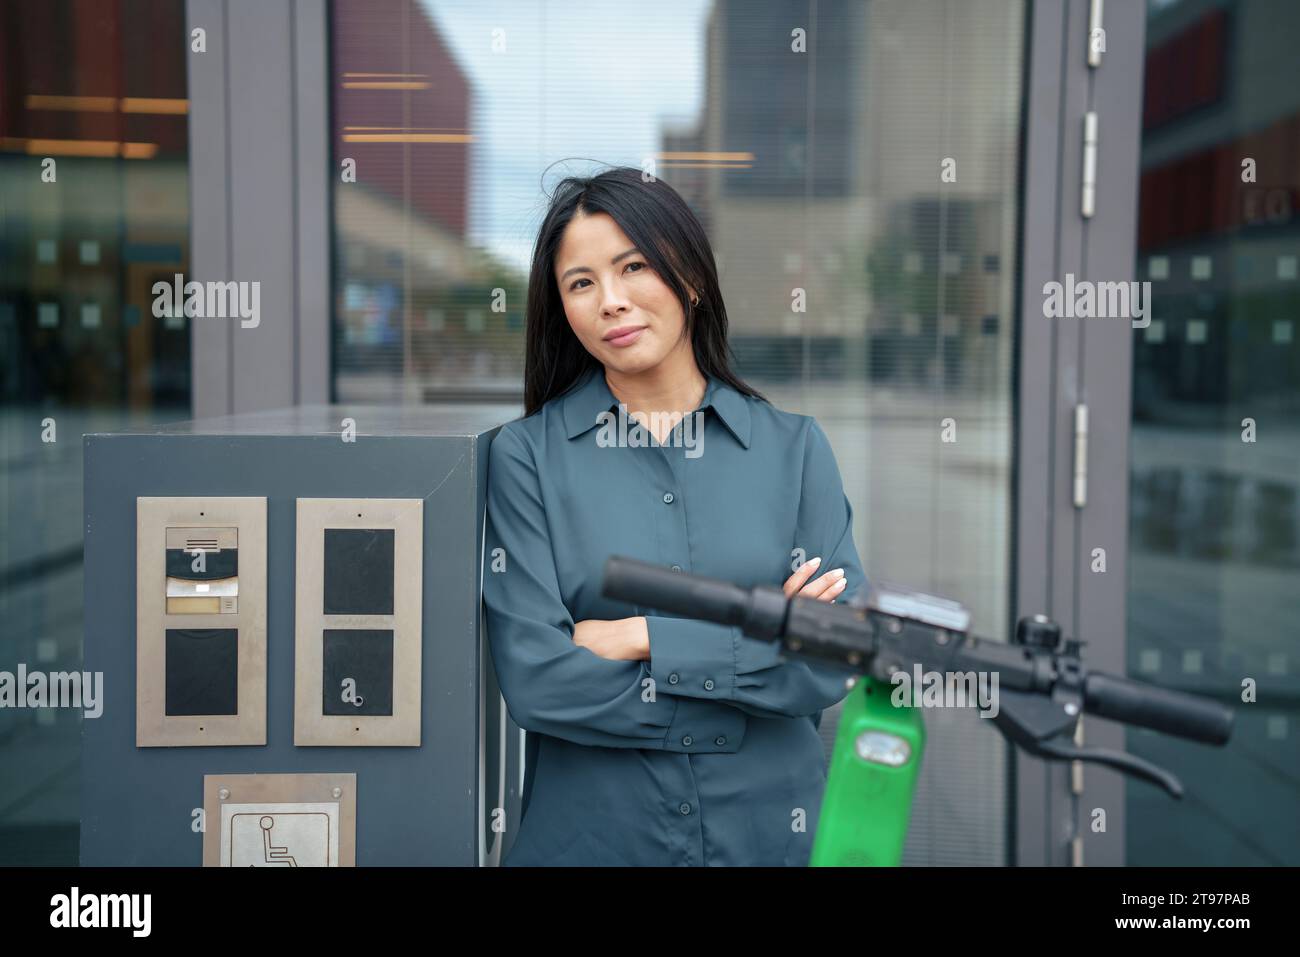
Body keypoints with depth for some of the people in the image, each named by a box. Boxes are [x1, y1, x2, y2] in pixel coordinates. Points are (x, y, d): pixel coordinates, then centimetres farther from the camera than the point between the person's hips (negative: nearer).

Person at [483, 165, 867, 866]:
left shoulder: (793, 447, -2)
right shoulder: (526, 455, -7)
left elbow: (833, 664, -9)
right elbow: (534, 680, -15)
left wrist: (640, 639, -16)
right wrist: (758, 648, -14)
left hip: (767, 826, 2)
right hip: (589, 831, -1)